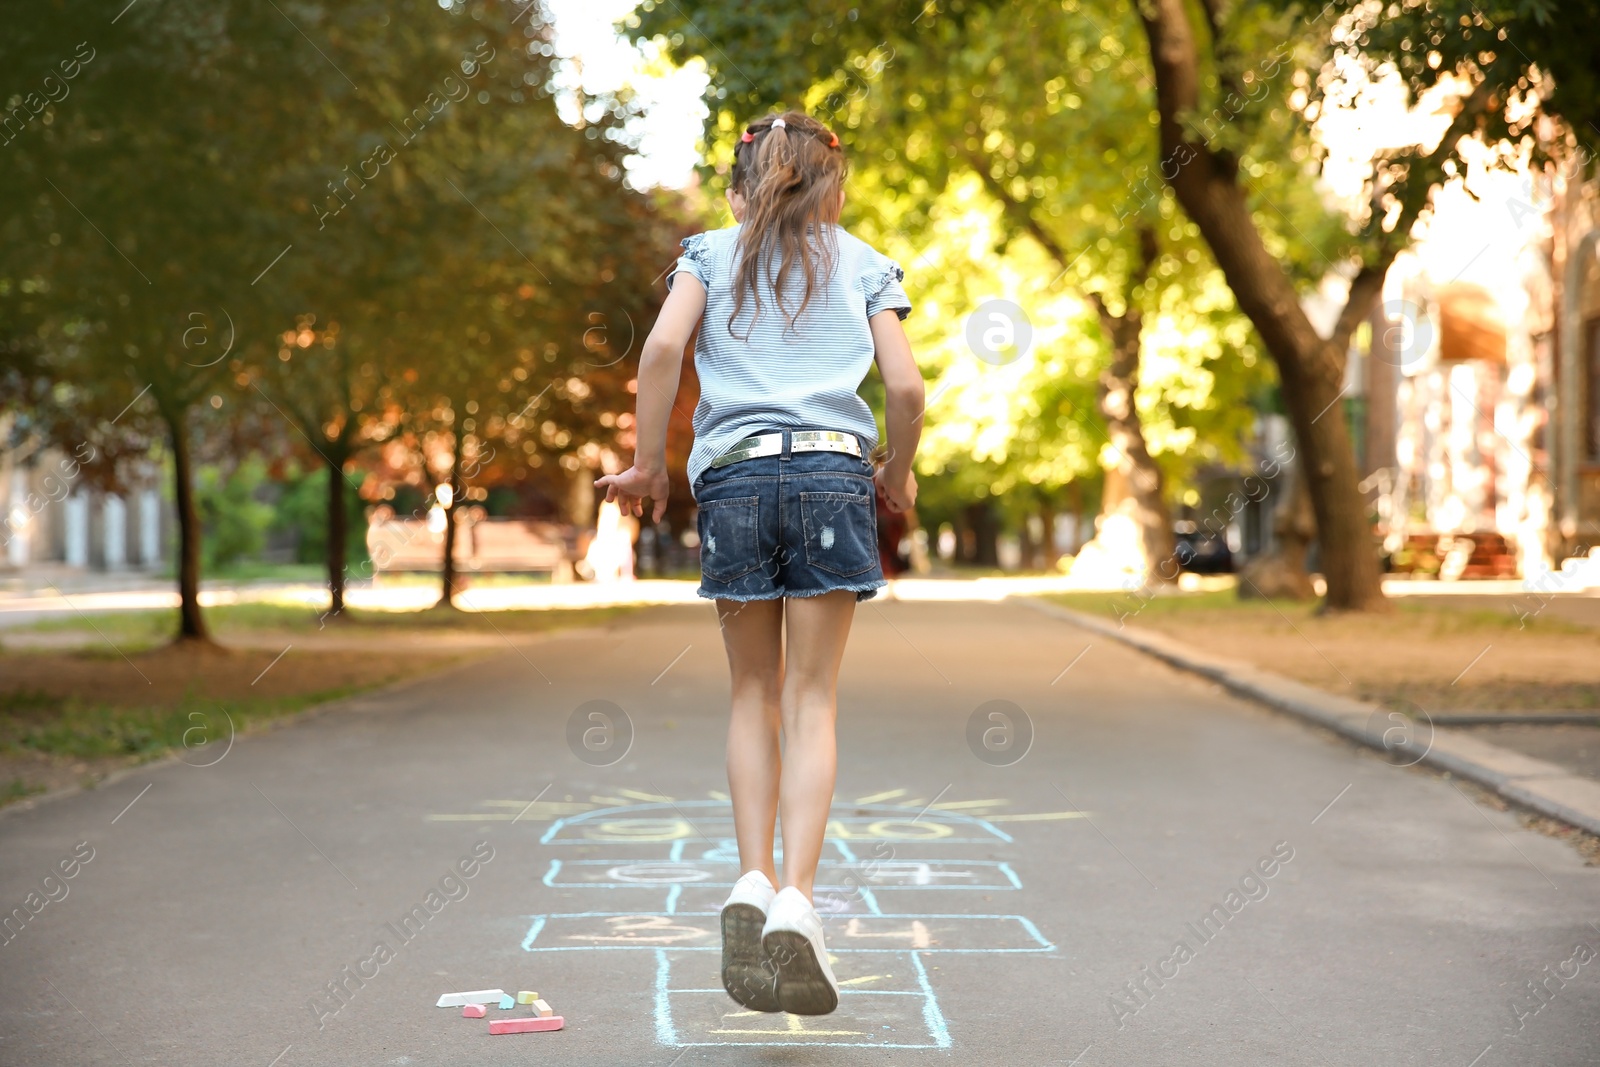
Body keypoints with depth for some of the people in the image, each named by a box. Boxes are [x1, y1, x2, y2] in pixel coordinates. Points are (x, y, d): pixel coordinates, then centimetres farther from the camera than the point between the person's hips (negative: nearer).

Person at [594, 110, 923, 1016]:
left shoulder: (712, 253, 15)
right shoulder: (867, 266, 15)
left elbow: (663, 346, -4)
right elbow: (907, 387, 3)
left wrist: (649, 462, 3)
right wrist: (899, 474, 18)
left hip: (735, 475, 1)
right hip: (834, 471, 0)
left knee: (755, 696, 12)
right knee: (813, 702, -1)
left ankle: (754, 884, 0)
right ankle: (797, 903, -13)